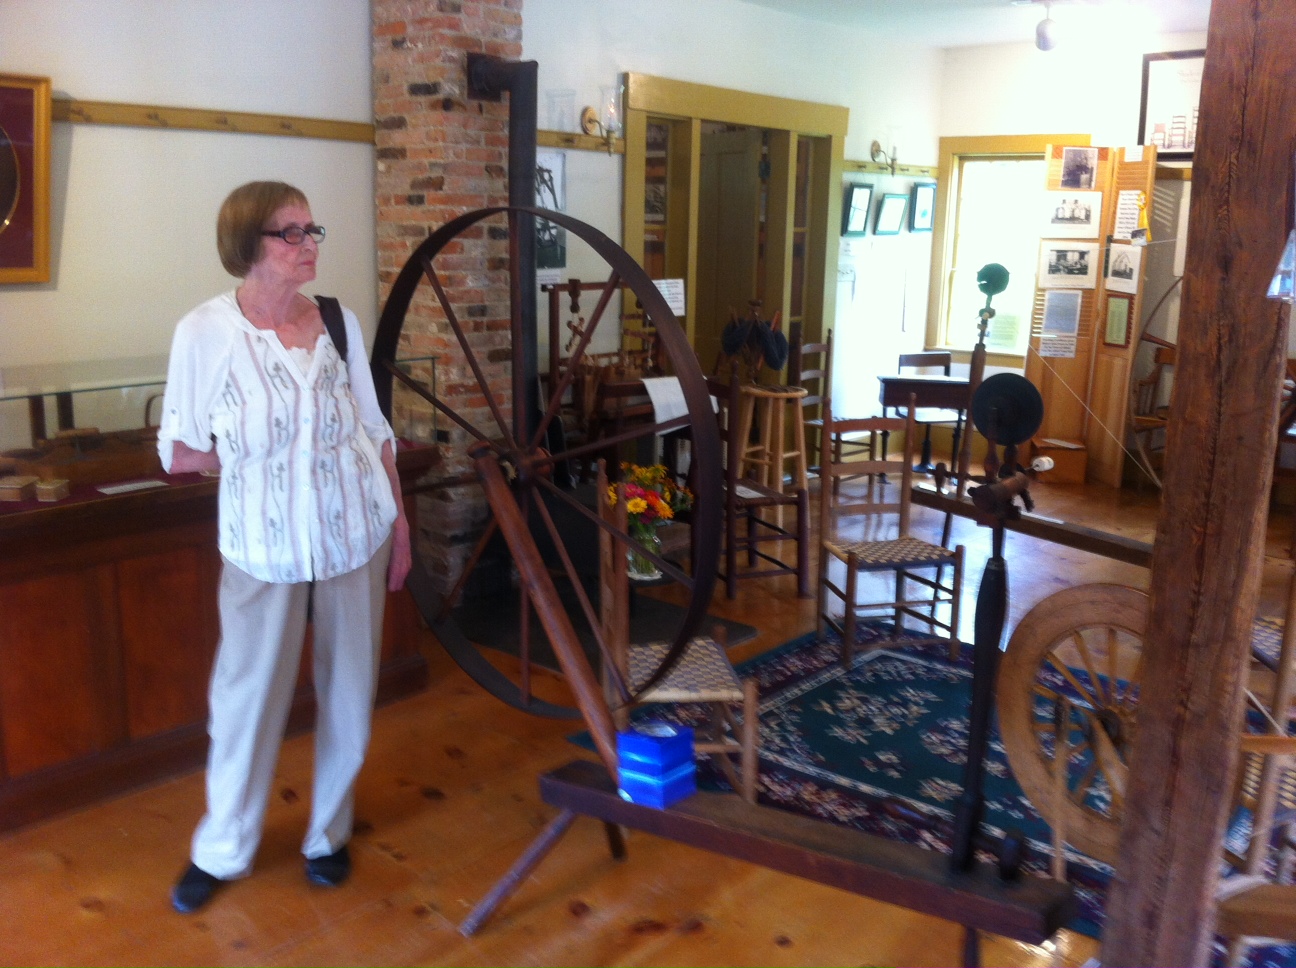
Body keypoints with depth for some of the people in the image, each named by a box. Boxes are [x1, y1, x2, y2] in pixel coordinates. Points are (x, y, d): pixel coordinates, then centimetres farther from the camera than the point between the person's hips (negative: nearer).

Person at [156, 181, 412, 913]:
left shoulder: (340, 323, -1)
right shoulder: (205, 333, -10)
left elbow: (377, 433, 5)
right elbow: (178, 453, -4)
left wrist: (400, 524, 6)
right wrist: (263, 452, -8)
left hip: (356, 537, 3)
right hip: (262, 547, -2)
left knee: (349, 689, 12)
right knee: (249, 695, 8)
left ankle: (330, 833, 34)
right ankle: (223, 849, 31)